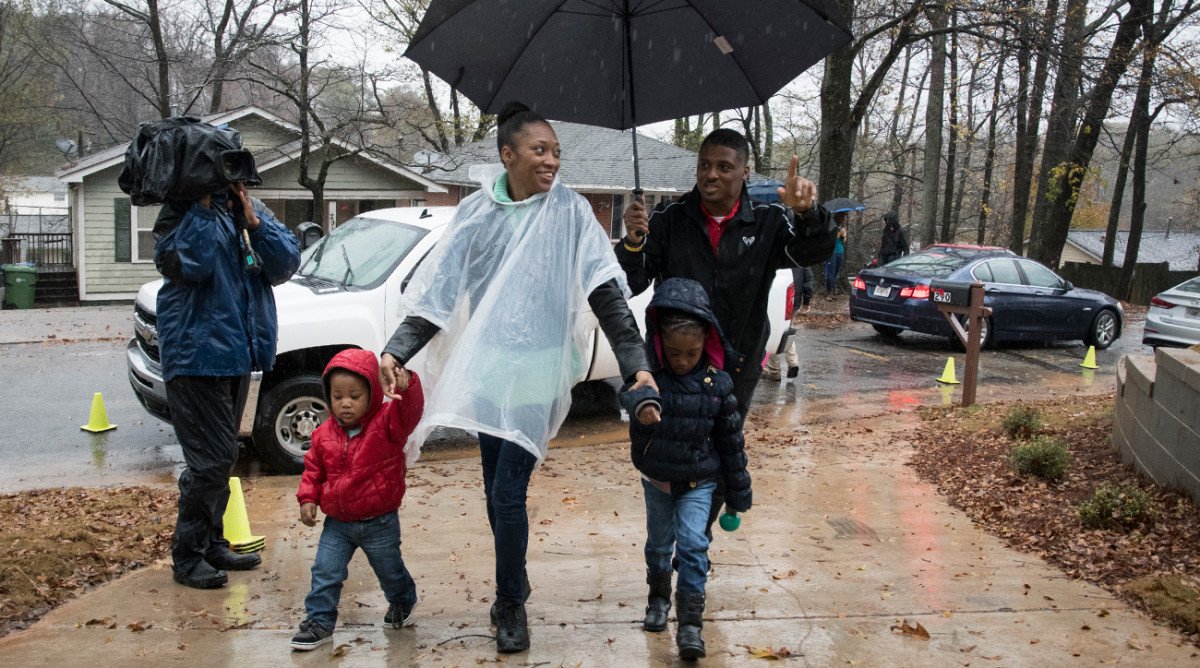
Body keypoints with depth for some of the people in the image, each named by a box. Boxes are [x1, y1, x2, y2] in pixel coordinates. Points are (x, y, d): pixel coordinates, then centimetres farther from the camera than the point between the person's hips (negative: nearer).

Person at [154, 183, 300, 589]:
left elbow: (285, 265, 0)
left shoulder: (250, 211, 11)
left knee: (220, 457, 17)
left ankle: (212, 544, 30)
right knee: (213, 460, -8)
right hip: (196, 354, -7)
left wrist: (253, 223, -13)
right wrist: (202, 205, -22)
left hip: (237, 356, 7)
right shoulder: (181, 212, -7)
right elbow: (188, 265, -25)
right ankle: (187, 557, 6)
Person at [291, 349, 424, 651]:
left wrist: (406, 385, -55)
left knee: (389, 570, 18)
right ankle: (319, 621, 15)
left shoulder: (387, 424, -16)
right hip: (337, 523, 3)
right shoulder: (324, 434, -2)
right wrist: (308, 498, -2)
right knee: (325, 572, 1)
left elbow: (410, 410, -35)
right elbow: (314, 469, 10)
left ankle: (403, 601, 46)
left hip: (379, 522, -3)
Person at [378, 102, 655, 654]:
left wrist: (637, 364, -18)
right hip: (485, 366, 3)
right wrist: (396, 351, -9)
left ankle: (510, 604, 12)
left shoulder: (570, 211, -5)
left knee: (508, 492, -7)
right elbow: (439, 289, 2)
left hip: (538, 369, -3)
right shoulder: (477, 211, 1)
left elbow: (606, 293, -9)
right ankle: (513, 585, 34)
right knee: (495, 489, 13)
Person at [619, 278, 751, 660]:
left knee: (692, 545, -11)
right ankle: (659, 597, 42)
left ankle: (691, 622, -4)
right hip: (656, 478, 1)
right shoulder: (651, 371, -14)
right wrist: (643, 400, -65)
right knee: (659, 543, 17)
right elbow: (631, 388, -39)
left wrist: (738, 493, 4)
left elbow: (730, 439, -1)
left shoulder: (716, 384, -10)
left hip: (698, 481, -1)